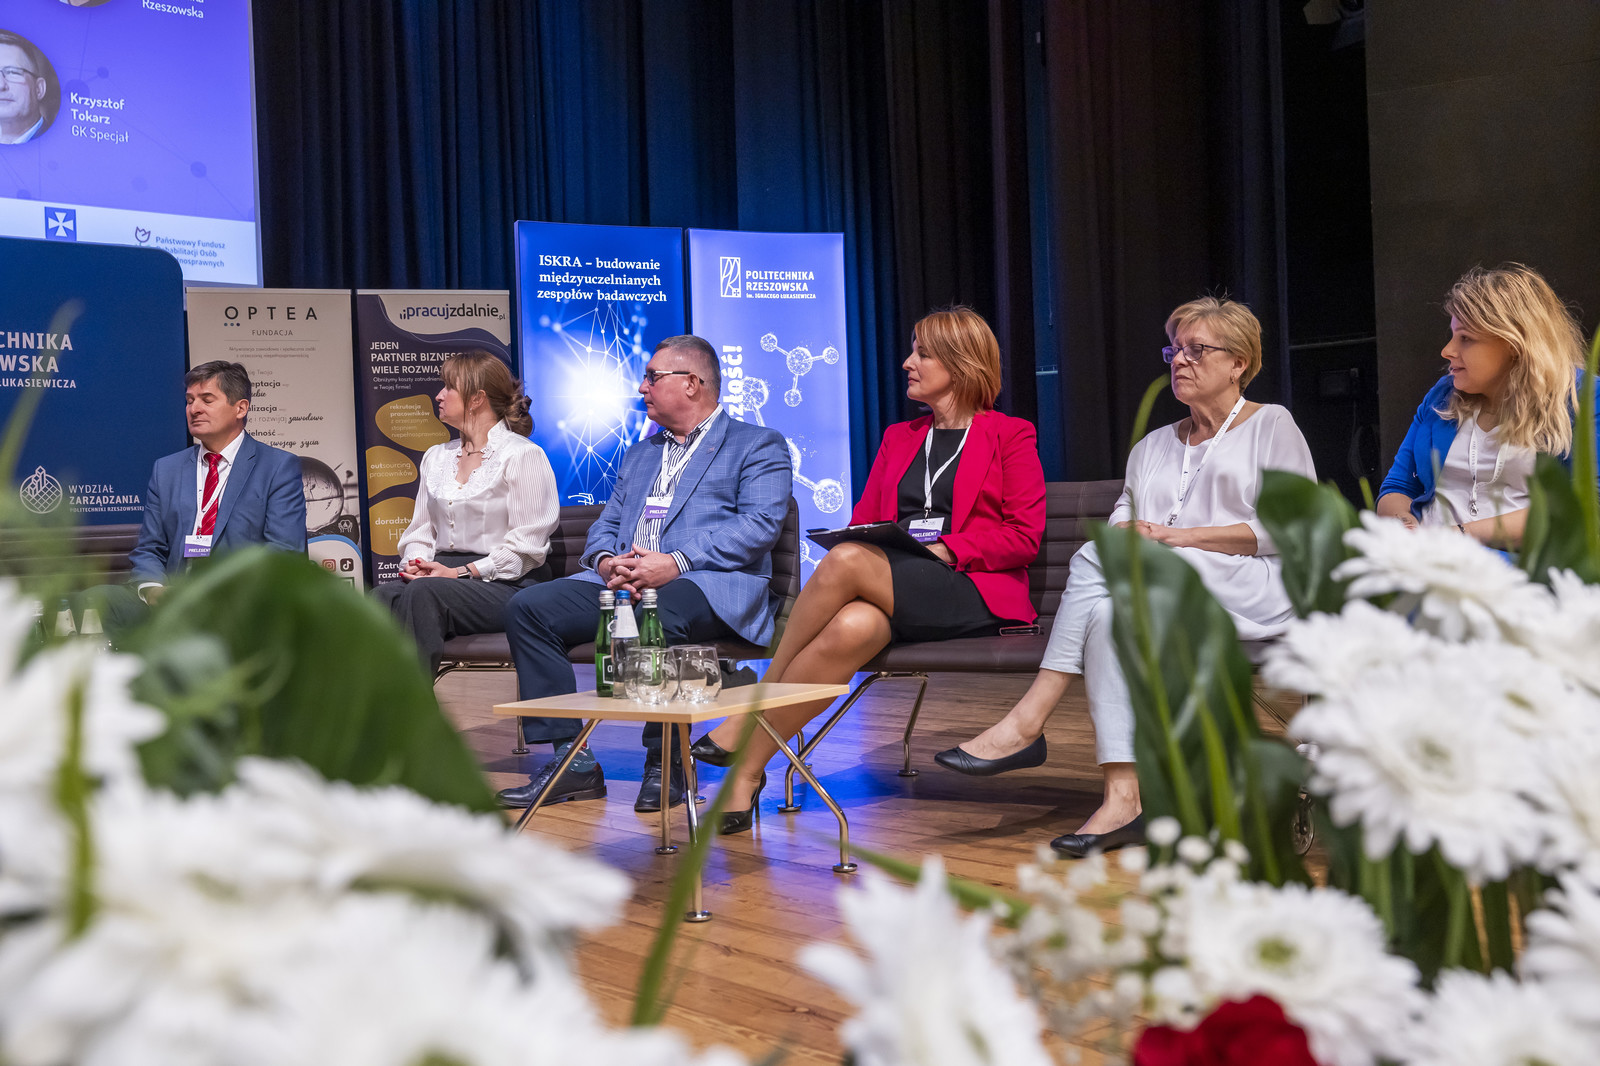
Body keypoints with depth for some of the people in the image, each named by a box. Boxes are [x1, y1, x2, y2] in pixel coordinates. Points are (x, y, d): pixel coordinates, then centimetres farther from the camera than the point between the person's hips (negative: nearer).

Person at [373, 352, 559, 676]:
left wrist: (461, 573, -14)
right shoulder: (435, 457, 24)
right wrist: (413, 563, -2)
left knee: (424, 593, -35)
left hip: (505, 584, -6)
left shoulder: (523, 455, 1)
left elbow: (526, 546, -8)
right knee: (381, 596, -28)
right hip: (440, 574, 6)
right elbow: (420, 530, 22)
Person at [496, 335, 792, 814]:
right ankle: (572, 762, -14)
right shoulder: (639, 454, 31)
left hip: (710, 584, -6)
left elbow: (760, 525, -7)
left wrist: (676, 562, -19)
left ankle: (664, 762, -20)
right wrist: (606, 561, -3)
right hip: (621, 582, 7)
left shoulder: (759, 445, 9)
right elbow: (606, 525, 24)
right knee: (527, 607, -16)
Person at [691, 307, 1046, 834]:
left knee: (846, 562, -33)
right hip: (893, 591, 4)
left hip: (974, 592, -4)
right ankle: (747, 771, -34)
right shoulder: (898, 438, 26)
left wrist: (946, 549, -13)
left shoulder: (1010, 435, 9)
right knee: (854, 627, -36)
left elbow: (1024, 536, 0)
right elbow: (863, 519, 21)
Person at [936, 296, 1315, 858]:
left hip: (1253, 594, -5)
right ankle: (1123, 798, -40)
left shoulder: (1271, 424, 12)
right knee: (1111, 611, -33)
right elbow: (1122, 520, 18)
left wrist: (1178, 535, -10)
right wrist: (1127, 534, -9)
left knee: (1099, 559, -30)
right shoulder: (1152, 446, 29)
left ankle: (1027, 723, -31)